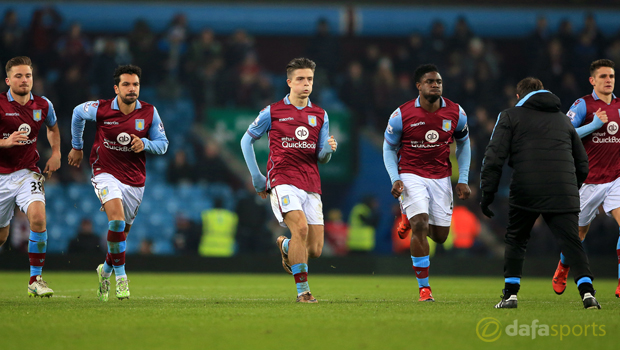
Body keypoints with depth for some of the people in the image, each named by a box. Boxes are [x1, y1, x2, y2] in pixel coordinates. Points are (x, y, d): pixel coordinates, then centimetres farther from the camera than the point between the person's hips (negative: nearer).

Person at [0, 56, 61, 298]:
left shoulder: (43, 105, 2)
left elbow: (53, 128, 25)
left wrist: (56, 153, 11)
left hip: (27, 173, 2)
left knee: (38, 218, -25)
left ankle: (35, 280, -15)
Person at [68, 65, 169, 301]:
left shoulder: (149, 113, -7)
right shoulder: (100, 109, -11)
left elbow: (162, 144, 1)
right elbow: (78, 113, 10)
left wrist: (145, 144, -21)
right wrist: (77, 147, 19)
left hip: (134, 180, 3)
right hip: (106, 173, -3)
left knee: (121, 232, 12)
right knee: (117, 220, -26)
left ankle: (106, 269, 40)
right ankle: (120, 275, -14)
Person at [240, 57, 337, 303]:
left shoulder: (320, 115, 13)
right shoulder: (272, 112, 3)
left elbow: (322, 158, 15)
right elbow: (246, 140, 13)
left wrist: (328, 150, -10)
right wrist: (256, 176, 8)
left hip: (311, 184, 4)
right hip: (283, 180, -4)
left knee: (315, 250, -2)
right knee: (300, 227, -28)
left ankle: (285, 246, 34)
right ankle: (302, 290, -18)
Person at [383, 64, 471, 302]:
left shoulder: (456, 113, -5)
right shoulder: (401, 115, -12)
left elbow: (463, 144, 11)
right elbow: (389, 148, 2)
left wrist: (463, 180, 4)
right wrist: (395, 179, -12)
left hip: (441, 177, 3)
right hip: (411, 176, -3)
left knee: (440, 236, 4)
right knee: (420, 226, -21)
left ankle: (410, 219, 38)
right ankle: (424, 287, -10)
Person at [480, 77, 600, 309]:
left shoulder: (510, 116, 12)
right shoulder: (563, 119, 24)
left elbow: (494, 157, 0)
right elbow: (582, 162, 26)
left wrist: (488, 192, 3)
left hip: (525, 193, -2)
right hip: (563, 194, 2)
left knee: (515, 241, 16)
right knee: (572, 243, -1)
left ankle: (510, 294, 12)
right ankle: (587, 291, -19)